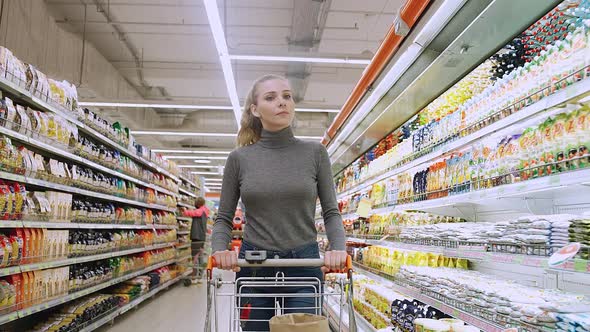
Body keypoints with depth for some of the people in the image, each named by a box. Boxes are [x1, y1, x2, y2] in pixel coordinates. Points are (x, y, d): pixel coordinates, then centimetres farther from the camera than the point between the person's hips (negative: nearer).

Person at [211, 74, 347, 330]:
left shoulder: (315, 152, 0)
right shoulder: (239, 158, 1)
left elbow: (331, 212, 2)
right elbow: (224, 218, 5)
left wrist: (338, 249, -16)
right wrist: (220, 250, -14)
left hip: (304, 266, 0)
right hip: (252, 267, 1)